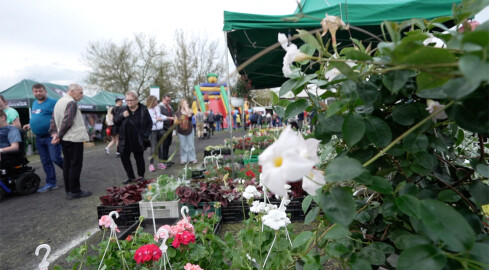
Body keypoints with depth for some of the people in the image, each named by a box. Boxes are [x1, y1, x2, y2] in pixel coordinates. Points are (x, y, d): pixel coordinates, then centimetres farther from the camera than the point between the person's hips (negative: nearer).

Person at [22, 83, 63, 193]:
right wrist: (30, 125, 10)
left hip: (51, 136, -8)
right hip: (39, 138, 8)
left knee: (56, 158, -12)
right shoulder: (34, 103, 16)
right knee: (46, 162, 10)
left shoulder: (52, 102, -9)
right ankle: (51, 183, 18)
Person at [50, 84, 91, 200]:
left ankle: (68, 191, 18)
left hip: (64, 139, 9)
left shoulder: (59, 102, 16)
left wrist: (54, 133, 2)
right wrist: (59, 136, -11)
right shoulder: (72, 103, -14)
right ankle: (74, 191, 1)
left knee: (67, 164, 12)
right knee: (76, 165, -3)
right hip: (74, 138, -9)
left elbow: (54, 119, 12)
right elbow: (67, 121, -20)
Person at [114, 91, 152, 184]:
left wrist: (146, 135, -6)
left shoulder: (143, 110, -5)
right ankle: (131, 176, 22)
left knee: (139, 157, 8)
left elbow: (149, 123, 2)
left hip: (138, 140, -3)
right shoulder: (124, 109, 2)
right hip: (125, 140, 4)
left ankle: (141, 176, 26)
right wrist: (122, 115, -14)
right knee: (124, 157, 6)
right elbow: (115, 121, 5)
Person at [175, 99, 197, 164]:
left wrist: (186, 106, -17)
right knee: (183, 146, 5)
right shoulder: (178, 113, 1)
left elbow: (189, 115, -25)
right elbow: (176, 121, 7)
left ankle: (192, 158, 14)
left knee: (191, 145, 5)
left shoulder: (189, 111, -1)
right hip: (181, 132, 0)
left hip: (189, 131, 0)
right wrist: (177, 122, -17)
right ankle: (183, 159, 14)